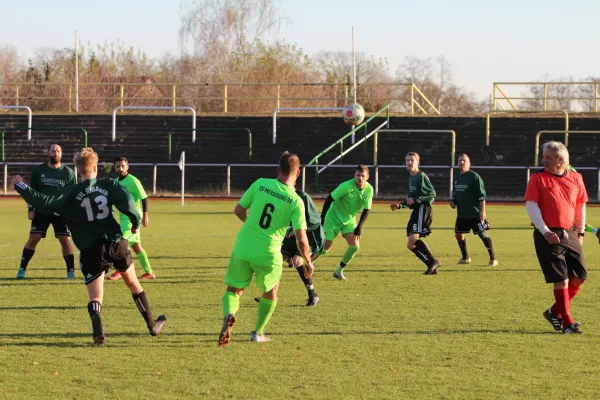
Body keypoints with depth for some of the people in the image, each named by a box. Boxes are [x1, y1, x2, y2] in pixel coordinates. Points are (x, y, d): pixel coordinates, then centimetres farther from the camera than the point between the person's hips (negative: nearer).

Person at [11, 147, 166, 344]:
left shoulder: (71, 193, -4)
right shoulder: (109, 185, -1)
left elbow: (44, 203, -12)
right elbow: (126, 202, -15)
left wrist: (21, 186, -2)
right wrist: (136, 221, 4)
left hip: (91, 251, -2)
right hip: (117, 244, 2)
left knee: (95, 297, 2)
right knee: (133, 284, 22)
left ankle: (98, 334, -19)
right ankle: (152, 325, 32)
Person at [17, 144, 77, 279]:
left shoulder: (68, 173, 0)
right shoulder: (39, 170, 2)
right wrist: (30, 209, 1)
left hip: (61, 213, 0)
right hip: (41, 211, 0)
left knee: (65, 240, -5)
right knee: (33, 239, -5)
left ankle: (71, 271, 4)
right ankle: (22, 269, 4)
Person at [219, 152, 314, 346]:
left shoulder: (260, 184, -5)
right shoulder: (296, 202, -11)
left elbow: (238, 210, 4)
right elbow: (301, 239, -12)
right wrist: (308, 262, 5)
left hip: (242, 248, 1)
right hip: (268, 253, -1)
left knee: (234, 290, 15)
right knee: (271, 291, 25)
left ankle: (229, 315, -17)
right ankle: (258, 333, 29)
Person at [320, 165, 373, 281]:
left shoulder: (369, 190, -12)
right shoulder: (346, 186, -26)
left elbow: (366, 210, -5)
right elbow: (329, 199, -19)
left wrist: (359, 227, -13)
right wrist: (322, 218, -17)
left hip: (349, 220, 4)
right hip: (334, 218, -4)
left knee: (355, 246, -10)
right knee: (325, 247, -4)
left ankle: (339, 271, 7)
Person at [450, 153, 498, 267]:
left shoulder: (474, 177, -10)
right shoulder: (457, 178, 12)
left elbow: (482, 195, -13)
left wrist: (482, 211, -18)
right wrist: (453, 202, 4)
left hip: (475, 214, -8)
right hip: (462, 214, 8)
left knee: (483, 235, -8)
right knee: (458, 233, 9)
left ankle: (493, 259, -1)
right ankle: (465, 258, 25)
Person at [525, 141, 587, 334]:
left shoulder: (575, 179, 9)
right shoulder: (538, 178, -2)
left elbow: (581, 205, 19)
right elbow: (531, 206, -7)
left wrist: (580, 231, 15)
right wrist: (545, 231, -16)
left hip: (569, 234, 5)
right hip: (548, 235, -5)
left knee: (580, 277, 3)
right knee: (561, 279, -8)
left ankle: (555, 311, 21)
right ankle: (567, 322, 0)